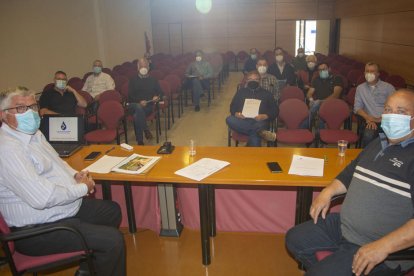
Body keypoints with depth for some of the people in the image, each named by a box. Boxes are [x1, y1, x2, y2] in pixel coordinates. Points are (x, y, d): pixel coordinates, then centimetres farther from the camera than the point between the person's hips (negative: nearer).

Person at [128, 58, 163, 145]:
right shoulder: (133, 80, 14)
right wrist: (139, 101, -15)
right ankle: (146, 130, -35)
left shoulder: (153, 80, 18)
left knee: (137, 115, -33)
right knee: (138, 108, -39)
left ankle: (140, 141, -31)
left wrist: (157, 97, -9)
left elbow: (160, 93, 17)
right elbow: (130, 96, 4)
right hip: (134, 105, 0)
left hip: (149, 106, 0)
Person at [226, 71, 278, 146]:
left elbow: (274, 111, 11)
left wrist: (265, 116, -12)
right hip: (242, 121, 2)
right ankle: (261, 132, -36)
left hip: (259, 122, -2)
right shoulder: (241, 92, 23)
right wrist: (236, 114, -8)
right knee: (229, 119, -33)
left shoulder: (266, 94, 19)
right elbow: (232, 107, 17)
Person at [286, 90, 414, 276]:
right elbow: (351, 173, 23)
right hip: (342, 225, 8)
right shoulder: (378, 143, 10)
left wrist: (383, 247, -27)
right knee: (295, 239, 11)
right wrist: (328, 191, 7)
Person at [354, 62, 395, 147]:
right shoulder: (360, 88, 16)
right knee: (368, 135, -34)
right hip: (371, 121, 0)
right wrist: (368, 118, -9)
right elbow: (357, 107, 9)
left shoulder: (388, 87, 11)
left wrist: (381, 119, -12)